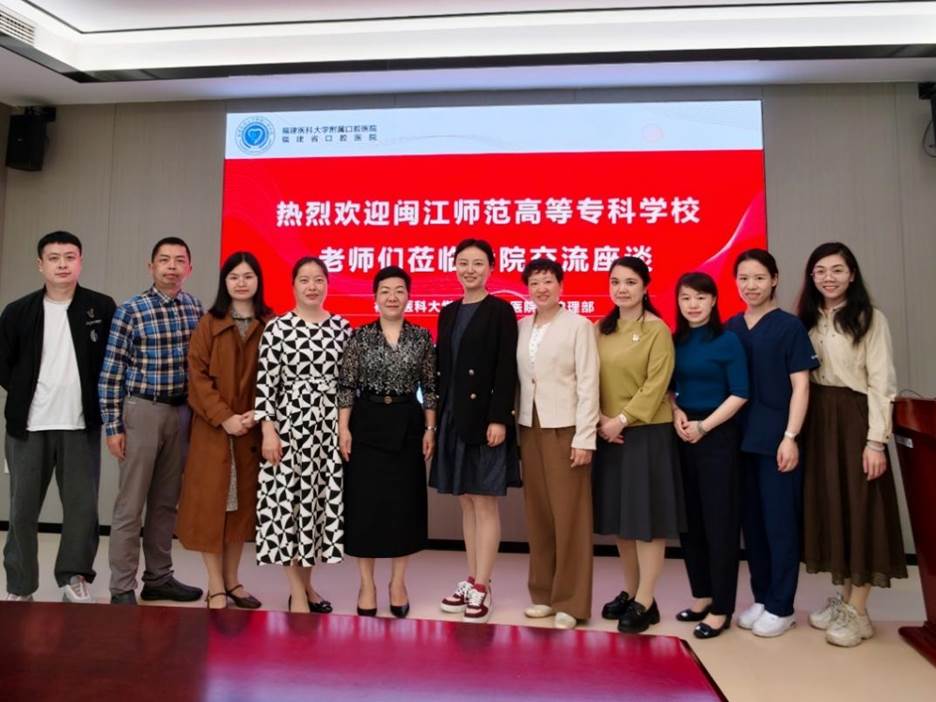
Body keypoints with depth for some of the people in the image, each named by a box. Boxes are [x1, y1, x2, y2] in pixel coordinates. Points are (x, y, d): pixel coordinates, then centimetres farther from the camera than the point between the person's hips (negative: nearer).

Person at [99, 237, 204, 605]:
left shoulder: (196, 308, 5)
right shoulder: (131, 310, -8)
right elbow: (111, 373, -7)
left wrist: (197, 411, 10)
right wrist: (113, 426, -9)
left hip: (181, 412, 5)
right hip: (143, 410, -4)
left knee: (166, 501, 13)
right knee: (130, 504, 2)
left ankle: (159, 578, 25)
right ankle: (122, 588, 13)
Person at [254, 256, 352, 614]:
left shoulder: (342, 327, 6)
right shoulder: (277, 328, -4)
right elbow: (265, 383, -6)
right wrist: (268, 430, -11)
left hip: (330, 427, 3)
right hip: (289, 424, -3)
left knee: (321, 501, 8)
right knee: (288, 502, 1)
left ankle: (306, 584, 26)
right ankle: (298, 592, 15)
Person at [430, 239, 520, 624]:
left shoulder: (500, 311, -5)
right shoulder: (448, 313, 13)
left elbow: (506, 370, -11)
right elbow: (443, 369, 12)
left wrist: (498, 418, -18)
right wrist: (439, 416, 8)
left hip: (485, 417, -6)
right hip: (454, 417, 6)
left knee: (485, 503, 0)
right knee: (466, 502, 12)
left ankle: (482, 588, 8)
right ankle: (472, 580, 22)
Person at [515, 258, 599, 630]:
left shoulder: (578, 325, -4)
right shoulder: (521, 327, 9)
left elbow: (589, 384, -8)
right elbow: (517, 379, 8)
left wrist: (584, 438, -13)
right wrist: (512, 425, 2)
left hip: (565, 428, -5)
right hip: (530, 428, 5)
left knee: (569, 516, 1)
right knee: (537, 514, 10)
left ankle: (571, 602, 12)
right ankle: (544, 594, 23)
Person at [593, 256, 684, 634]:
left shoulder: (657, 329, -7)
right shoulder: (601, 329, 9)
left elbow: (656, 385, -13)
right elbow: (591, 379, 7)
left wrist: (622, 420, -18)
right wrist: (600, 419, -7)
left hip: (648, 433, -5)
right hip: (609, 434, 6)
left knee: (647, 515, 0)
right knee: (620, 516, 12)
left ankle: (645, 602, 10)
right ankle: (629, 592, 26)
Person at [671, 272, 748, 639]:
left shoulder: (727, 340, -6)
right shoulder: (675, 341, 8)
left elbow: (740, 393, -10)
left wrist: (704, 426, -15)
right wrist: (676, 413, -5)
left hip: (718, 436, -5)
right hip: (682, 436, 5)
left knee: (719, 521, 1)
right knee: (689, 520, 10)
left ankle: (721, 608, 11)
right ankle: (702, 596, 25)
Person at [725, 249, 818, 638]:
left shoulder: (790, 326, -3)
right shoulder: (730, 328, 9)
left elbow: (800, 386, -7)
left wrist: (790, 437, -13)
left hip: (776, 438, -4)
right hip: (740, 438, 5)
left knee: (780, 522, 3)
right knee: (751, 521, 11)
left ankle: (781, 607, 15)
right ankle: (761, 598, 25)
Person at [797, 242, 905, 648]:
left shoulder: (870, 319, -6)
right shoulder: (807, 320, 9)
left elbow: (881, 383, -10)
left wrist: (876, 440, -15)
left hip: (854, 420, -5)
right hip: (818, 422, 5)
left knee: (859, 509, 1)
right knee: (828, 506, 10)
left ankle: (857, 612, 10)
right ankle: (843, 598, 24)